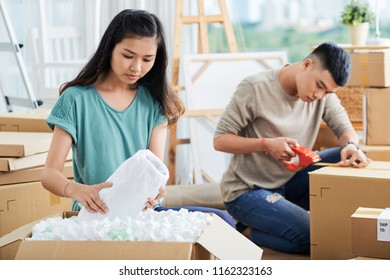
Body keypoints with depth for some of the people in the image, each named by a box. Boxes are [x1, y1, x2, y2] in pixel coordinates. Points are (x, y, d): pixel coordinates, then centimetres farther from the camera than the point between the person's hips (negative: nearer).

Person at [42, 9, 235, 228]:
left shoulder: (154, 102, 6)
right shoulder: (77, 99, -3)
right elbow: (50, 173, -8)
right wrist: (76, 190, -32)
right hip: (97, 213, -4)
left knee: (221, 220, -23)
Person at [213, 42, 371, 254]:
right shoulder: (255, 88, -19)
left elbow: (345, 129, -2)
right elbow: (219, 140, -15)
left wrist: (351, 146, -26)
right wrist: (267, 144, -29)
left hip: (289, 181, 7)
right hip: (246, 192, -7)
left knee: (347, 159, -11)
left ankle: (296, 214, 1)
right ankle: (246, 233, -1)